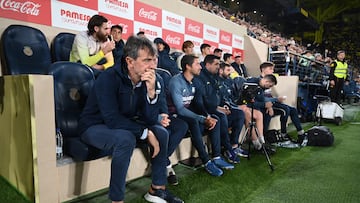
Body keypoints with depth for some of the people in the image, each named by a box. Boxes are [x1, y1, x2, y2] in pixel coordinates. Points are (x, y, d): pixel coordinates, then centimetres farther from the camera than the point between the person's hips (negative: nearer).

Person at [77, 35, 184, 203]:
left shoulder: (145, 81, -8)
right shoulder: (109, 78, -26)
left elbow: (150, 120, -13)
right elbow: (112, 120, -33)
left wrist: (152, 91, -27)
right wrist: (146, 133, -26)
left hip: (122, 126, 7)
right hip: (94, 127, -6)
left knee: (161, 132, -5)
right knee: (125, 139, -35)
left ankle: (157, 189, 5)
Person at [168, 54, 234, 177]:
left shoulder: (195, 82, 5)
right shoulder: (176, 81, -20)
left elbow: (198, 103, 6)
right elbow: (180, 109, -26)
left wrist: (208, 116, -15)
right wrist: (203, 119, -27)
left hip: (188, 113, 8)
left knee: (214, 120, -6)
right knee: (194, 122, -35)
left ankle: (216, 158, -6)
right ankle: (207, 162, -25)